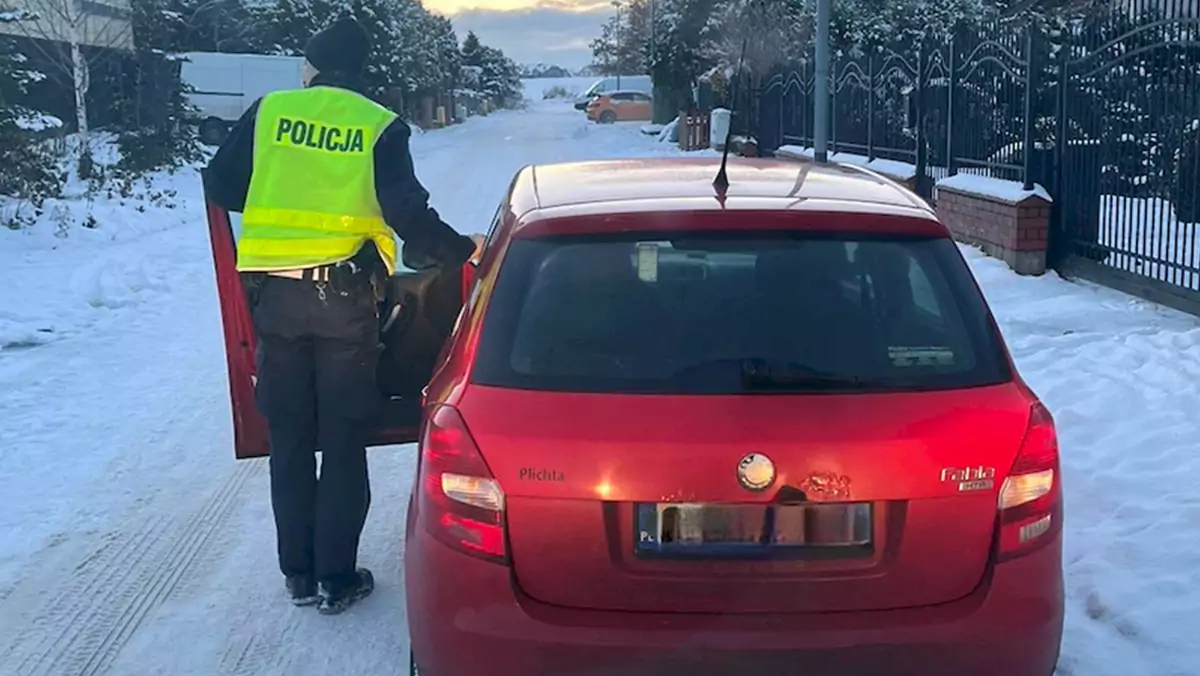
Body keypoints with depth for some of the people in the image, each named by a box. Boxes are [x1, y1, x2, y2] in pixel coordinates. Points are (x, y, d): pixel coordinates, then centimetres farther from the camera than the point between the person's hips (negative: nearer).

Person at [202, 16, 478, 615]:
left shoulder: (269, 111, 5)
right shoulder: (380, 127, -2)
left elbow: (220, 187, 9)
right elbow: (407, 215, -9)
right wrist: (463, 252, 3)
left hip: (275, 294, 2)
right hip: (343, 296, -2)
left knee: (289, 441, 13)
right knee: (344, 443, 8)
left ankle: (299, 575, 20)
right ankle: (337, 580, 12)